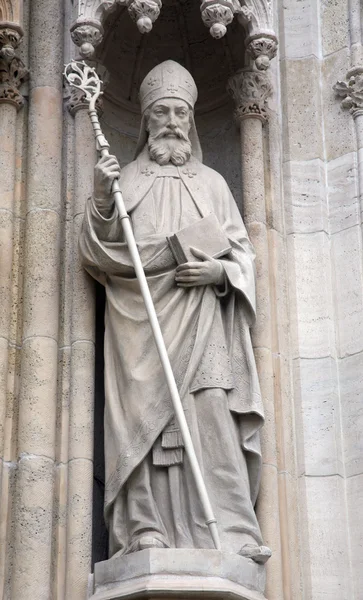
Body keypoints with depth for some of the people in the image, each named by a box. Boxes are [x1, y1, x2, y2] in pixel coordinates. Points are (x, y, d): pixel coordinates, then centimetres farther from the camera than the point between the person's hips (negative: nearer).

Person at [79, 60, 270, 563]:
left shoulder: (211, 183, 20)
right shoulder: (126, 180, 16)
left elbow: (244, 256, 16)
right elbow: (99, 255, 6)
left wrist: (219, 271, -6)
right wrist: (101, 200, -10)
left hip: (200, 323, 1)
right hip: (140, 323, 0)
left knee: (211, 415, -13)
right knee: (144, 416, -12)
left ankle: (229, 531, -18)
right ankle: (147, 531, -14)